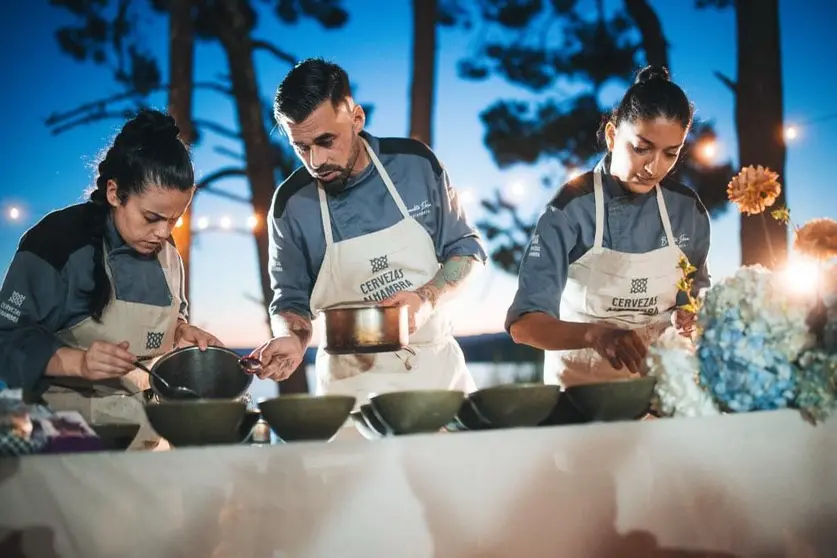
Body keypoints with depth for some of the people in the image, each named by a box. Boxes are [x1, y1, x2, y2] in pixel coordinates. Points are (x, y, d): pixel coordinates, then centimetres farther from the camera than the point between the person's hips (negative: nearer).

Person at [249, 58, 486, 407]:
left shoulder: (415, 164, -7)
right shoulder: (292, 204, -9)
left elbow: (467, 249, 2)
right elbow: (292, 300, 2)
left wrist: (428, 299, -16)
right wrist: (292, 340, -20)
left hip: (437, 367, 2)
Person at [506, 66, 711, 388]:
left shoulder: (688, 209, 0)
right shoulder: (572, 208, -13)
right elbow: (523, 324, -18)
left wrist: (688, 318, -6)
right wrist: (594, 334, -34)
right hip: (581, 382, -3)